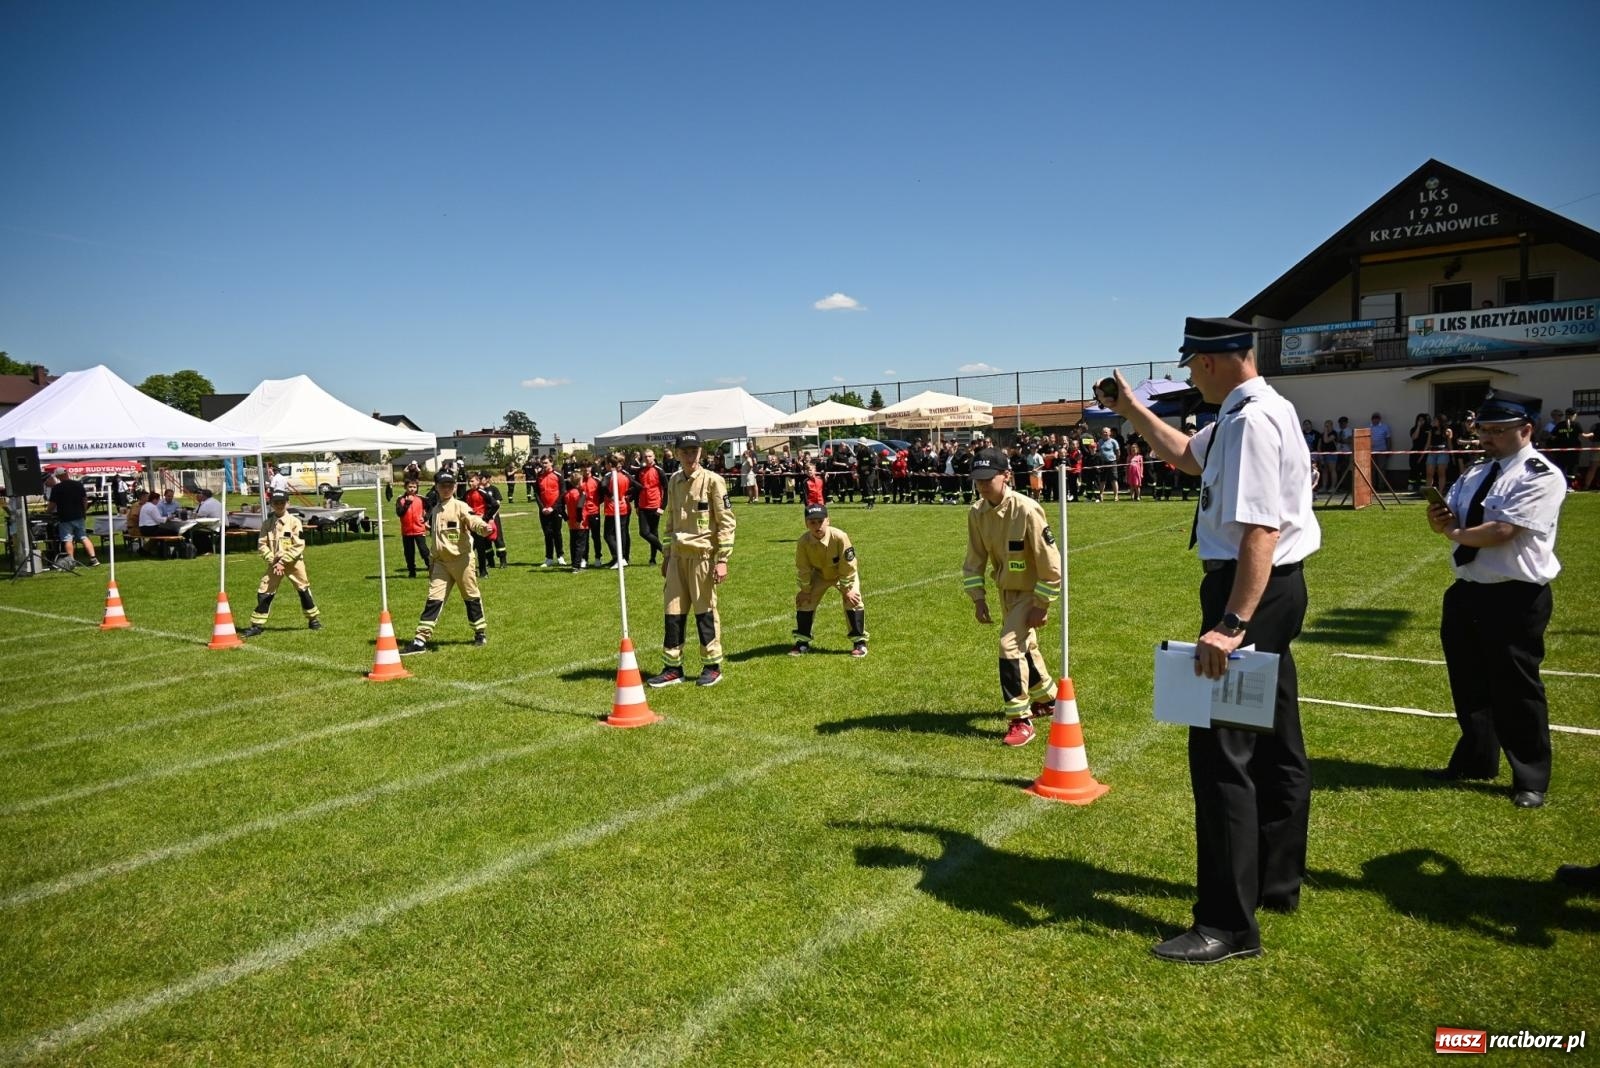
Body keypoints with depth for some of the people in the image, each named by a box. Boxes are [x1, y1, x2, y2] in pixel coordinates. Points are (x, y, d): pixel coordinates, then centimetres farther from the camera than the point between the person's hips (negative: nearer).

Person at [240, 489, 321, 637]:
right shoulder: (267, 523, 3)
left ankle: (314, 619, 18)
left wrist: (283, 562, -16)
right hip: (274, 563, 3)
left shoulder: (294, 521, -7)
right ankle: (257, 625, 6)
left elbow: (298, 546, -12)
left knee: (303, 589, 3)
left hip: (293, 561, -3)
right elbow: (261, 544, 1)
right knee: (264, 592, 0)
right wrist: (273, 561, -11)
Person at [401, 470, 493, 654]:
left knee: (471, 597, 6)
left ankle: (480, 632, 23)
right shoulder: (436, 510, 13)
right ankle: (420, 641, 0)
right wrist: (432, 560, 21)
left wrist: (482, 527, -49)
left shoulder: (460, 507, -7)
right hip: (441, 562, 5)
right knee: (433, 599, 1)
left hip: (462, 559, -5)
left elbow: (472, 520, -27)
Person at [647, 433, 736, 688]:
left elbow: (726, 521, -8)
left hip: (703, 555, -6)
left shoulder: (713, 481, -6)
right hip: (678, 555, 6)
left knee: (705, 610, 0)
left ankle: (712, 666, 13)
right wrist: (666, 555, 19)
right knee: (672, 611, 6)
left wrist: (722, 559, -13)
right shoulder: (674, 482, 13)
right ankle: (672, 668, 15)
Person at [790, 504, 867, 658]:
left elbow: (848, 566, -26)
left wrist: (848, 588, -21)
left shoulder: (839, 537, -36)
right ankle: (802, 642, 12)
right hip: (819, 574, 3)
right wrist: (805, 589, -8)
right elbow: (803, 569, -13)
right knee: (804, 600, -3)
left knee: (853, 600, -18)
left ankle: (859, 642, -3)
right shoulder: (803, 542, -28)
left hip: (844, 573, -3)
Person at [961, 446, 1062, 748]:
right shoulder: (977, 513, -10)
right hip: (1006, 589, 7)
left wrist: (1042, 605, -19)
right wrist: (978, 598, -5)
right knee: (1025, 646, 21)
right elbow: (974, 559, 1)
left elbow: (1050, 562, -23)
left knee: (1010, 644, -17)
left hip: (1031, 590, -7)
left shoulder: (1027, 510, -28)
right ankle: (1046, 698, 45)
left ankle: (1020, 721, -6)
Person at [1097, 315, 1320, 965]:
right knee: (1275, 745, 20)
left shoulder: (1252, 420, -20)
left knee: (1220, 751, -8)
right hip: (1276, 589, 11)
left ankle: (1229, 924, 0)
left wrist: (1231, 624, -33)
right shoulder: (1258, 412, 13)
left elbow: (1261, 529, -29)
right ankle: (1278, 882, 36)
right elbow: (1187, 455, 31)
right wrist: (1133, 412, 31)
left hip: (1251, 588, -11)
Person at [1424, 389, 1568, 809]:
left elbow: (1502, 530, -23)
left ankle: (1531, 780, 21)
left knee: (1515, 689, 3)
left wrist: (1455, 532, -8)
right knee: (1469, 684, 18)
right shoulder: (1477, 471, 12)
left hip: (1515, 598, -8)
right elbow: (1450, 518, 12)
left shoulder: (1541, 476, -13)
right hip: (1467, 592, 8)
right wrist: (1439, 518, -11)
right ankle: (1475, 761, 36)